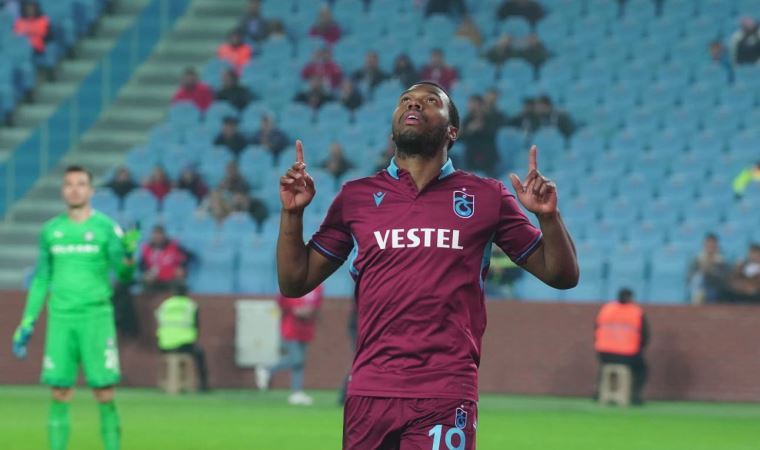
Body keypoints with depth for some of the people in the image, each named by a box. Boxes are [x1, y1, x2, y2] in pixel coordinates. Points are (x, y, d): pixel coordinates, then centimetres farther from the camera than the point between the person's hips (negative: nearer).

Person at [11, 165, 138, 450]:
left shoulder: (106, 227, 1)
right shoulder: (50, 231, 10)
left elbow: (123, 275, -3)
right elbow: (41, 279, 17)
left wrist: (128, 256, -25)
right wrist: (27, 324, 14)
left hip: (96, 317, -2)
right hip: (60, 319, 3)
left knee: (105, 394, -5)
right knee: (60, 395, 0)